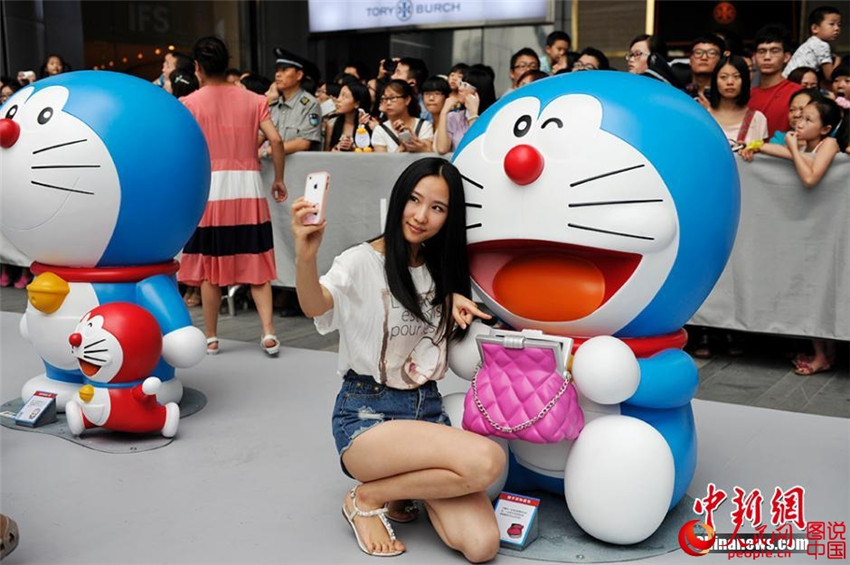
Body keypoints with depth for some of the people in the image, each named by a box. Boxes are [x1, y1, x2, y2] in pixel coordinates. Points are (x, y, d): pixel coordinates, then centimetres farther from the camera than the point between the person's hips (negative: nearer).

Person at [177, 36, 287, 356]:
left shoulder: (190, 103, 0)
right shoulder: (252, 100, 7)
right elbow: (276, 140, -2)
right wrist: (279, 179, 8)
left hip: (209, 191, -2)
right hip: (247, 189, 2)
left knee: (209, 266, 7)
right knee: (255, 262, 7)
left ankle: (211, 338, 14)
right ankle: (268, 332, -2)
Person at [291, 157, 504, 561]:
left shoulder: (440, 269, 10)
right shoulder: (362, 262, -9)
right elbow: (314, 306, -29)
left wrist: (453, 301, -2)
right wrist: (305, 256, -52)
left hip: (428, 409, 5)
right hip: (367, 417, -5)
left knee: (482, 545, -17)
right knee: (487, 460, -31)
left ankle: (404, 484, 11)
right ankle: (367, 498, -7)